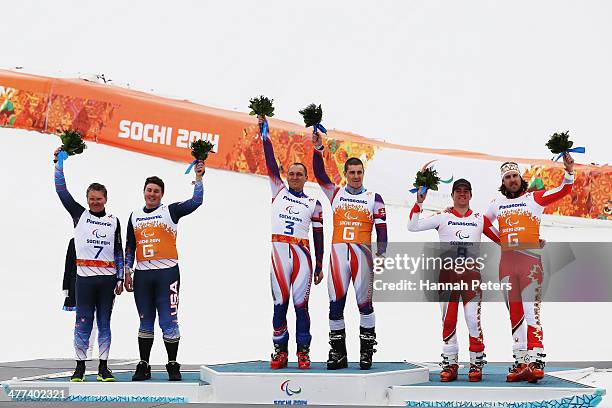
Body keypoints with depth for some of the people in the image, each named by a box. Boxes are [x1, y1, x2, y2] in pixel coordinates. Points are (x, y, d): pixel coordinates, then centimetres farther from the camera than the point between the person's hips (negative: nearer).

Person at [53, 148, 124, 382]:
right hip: (84, 277, -2)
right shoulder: (79, 214, 7)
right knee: (83, 322, -1)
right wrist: (59, 162, -3)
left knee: (104, 323, 7)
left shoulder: (113, 221, 11)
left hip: (108, 278, 2)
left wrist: (120, 278, 6)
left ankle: (103, 367, 13)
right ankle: (80, 366, 9)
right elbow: (61, 189, 1)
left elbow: (119, 252, 12)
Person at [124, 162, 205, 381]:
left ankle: (173, 365, 8)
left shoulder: (170, 211, 3)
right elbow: (129, 247, 17)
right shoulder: (134, 216, 15)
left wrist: (198, 177, -18)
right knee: (145, 323, 11)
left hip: (167, 272, -4)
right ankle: (143, 366, 19)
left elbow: (195, 201, -11)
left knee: (169, 322, -2)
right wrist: (127, 272, 11)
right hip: (142, 275, 4)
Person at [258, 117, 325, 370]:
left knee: (301, 304, -2)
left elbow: (318, 236, 12)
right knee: (280, 303, 0)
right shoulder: (278, 191, 14)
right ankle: (280, 350, 8)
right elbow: (270, 161, 7)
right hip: (279, 252, 0)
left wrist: (319, 266, 8)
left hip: (302, 254, 0)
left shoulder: (313, 204, 13)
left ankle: (303, 351, 6)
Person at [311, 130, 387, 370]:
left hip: (362, 252, -1)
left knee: (364, 303, -1)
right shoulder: (335, 193, 13)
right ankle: (338, 353, 11)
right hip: (338, 251, 1)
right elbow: (319, 173, 3)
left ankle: (367, 351, 9)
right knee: (336, 303, 1)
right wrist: (318, 148, -8)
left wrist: (381, 255, -6)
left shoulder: (374, 198, 9)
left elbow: (381, 228, 5)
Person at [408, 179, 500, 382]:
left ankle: (476, 363, 6)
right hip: (448, 273, 0)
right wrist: (419, 203, -10)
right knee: (448, 319, 1)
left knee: (473, 319, -6)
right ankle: (450, 364, 10)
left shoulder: (480, 219, 11)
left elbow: (501, 239, 14)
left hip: (472, 273, 0)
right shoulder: (443, 217, 5)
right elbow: (413, 226, -4)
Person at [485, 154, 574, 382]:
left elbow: (563, 191, -1)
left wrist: (569, 171, -15)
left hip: (530, 260, -4)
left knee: (531, 311, -13)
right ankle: (520, 362, 10)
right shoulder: (497, 203, 16)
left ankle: (536, 361, -15)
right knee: (514, 314, 6)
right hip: (507, 262, 4)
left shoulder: (534, 198, 6)